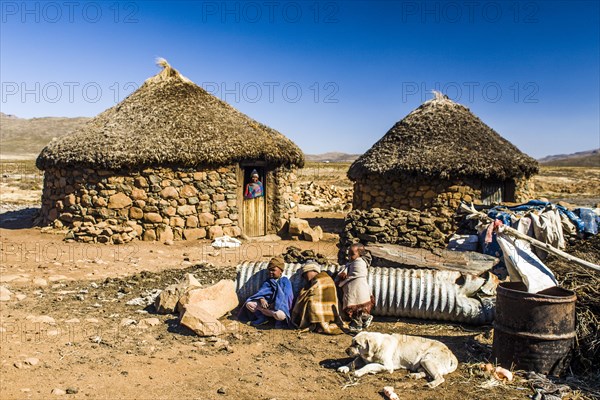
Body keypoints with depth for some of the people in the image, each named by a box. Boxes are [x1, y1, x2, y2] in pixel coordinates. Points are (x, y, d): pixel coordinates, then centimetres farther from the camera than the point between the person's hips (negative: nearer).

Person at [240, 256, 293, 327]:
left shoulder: (285, 281, 1)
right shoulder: (268, 281, 16)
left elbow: (286, 296, -10)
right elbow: (261, 291, 1)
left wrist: (274, 304, -21)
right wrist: (262, 299, -22)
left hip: (279, 306, -5)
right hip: (267, 304, 5)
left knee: (280, 315, -40)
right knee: (249, 304, -16)